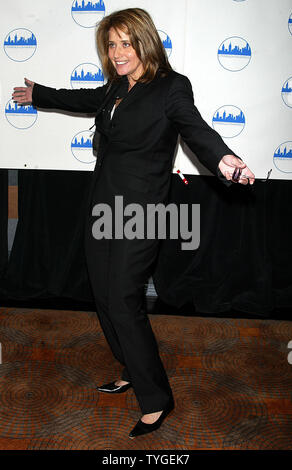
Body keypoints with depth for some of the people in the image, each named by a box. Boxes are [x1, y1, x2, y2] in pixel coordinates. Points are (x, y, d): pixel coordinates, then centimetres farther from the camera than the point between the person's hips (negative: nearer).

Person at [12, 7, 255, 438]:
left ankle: (156, 399, 8)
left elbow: (195, 129, -22)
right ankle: (133, 371, 33)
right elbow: (85, 99, 32)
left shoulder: (172, 87, -7)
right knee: (104, 296, 13)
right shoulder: (115, 88, 12)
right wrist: (39, 95, 47)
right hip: (103, 205, 8)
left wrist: (222, 159, -45)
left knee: (124, 302, -8)